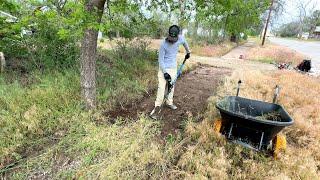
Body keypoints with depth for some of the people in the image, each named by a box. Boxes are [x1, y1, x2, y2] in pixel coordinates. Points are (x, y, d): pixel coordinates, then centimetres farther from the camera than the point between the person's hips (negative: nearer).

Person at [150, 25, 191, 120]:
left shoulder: (180, 38, -9)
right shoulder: (164, 44, -21)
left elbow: (185, 43, 17)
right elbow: (161, 60, -17)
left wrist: (188, 52, 29)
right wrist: (165, 72, -21)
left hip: (173, 68, 5)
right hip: (164, 68, -5)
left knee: (171, 86, 12)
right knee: (161, 87, -10)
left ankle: (169, 102, 29)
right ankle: (157, 107, -2)